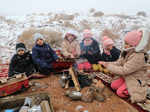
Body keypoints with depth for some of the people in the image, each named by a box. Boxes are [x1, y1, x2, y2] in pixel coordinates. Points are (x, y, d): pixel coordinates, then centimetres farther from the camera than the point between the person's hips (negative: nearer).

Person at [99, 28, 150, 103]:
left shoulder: (138, 57, -32)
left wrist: (108, 66, -27)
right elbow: (119, 63, -3)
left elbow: (124, 70, -33)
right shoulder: (127, 53, -5)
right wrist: (106, 63, -17)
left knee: (120, 92, -14)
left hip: (135, 80, -8)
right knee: (113, 85, 3)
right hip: (126, 76, 8)